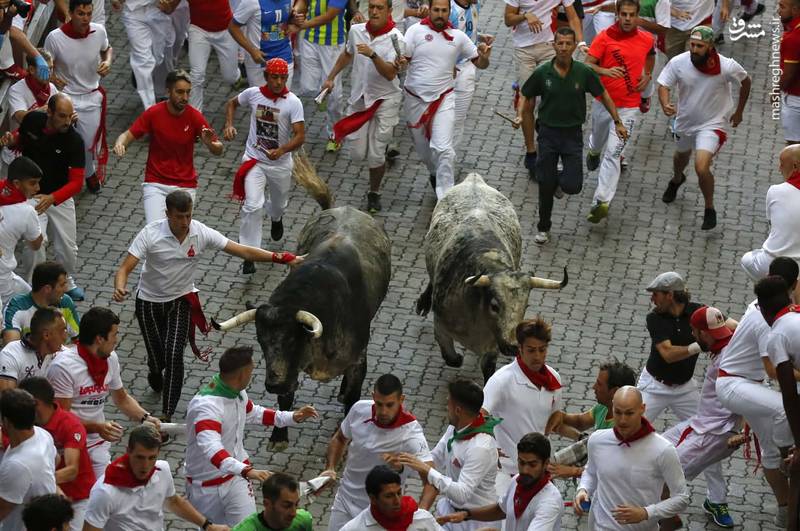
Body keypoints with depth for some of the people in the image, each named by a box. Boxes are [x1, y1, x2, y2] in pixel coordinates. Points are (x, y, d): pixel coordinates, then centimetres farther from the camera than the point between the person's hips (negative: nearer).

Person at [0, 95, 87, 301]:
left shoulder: (74, 141, -21)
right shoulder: (32, 121, -14)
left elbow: (76, 182, -22)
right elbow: (20, 138, 10)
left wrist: (52, 198, -38)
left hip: (60, 197, 0)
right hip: (30, 196, 0)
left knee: (68, 246, 8)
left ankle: (68, 282, 38)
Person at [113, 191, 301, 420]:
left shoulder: (202, 233, -17)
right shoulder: (150, 234, -23)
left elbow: (243, 251, -15)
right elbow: (125, 268, -24)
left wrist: (282, 258, -22)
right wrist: (120, 289, -46)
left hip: (181, 301, 1)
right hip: (149, 302, -1)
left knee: (174, 354, -17)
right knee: (157, 358, 6)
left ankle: (167, 415, -10)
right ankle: (154, 373, 47)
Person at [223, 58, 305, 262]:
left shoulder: (293, 102, -16)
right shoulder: (253, 93, -8)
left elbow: (300, 136, -20)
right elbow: (232, 103, 13)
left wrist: (281, 151, -36)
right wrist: (229, 126, -4)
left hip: (280, 163, 0)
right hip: (254, 160, 0)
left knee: (278, 204, 23)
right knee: (253, 205, -17)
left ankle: (276, 218, 62)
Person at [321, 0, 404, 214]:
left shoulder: (396, 39, -17)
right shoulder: (356, 30, -3)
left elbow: (390, 74, -27)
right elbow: (346, 55, 19)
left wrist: (372, 55, -40)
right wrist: (331, 78, 21)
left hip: (385, 100, -4)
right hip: (359, 98, 4)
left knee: (376, 155, -2)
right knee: (358, 153, 4)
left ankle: (374, 194, 22)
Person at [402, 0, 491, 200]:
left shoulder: (458, 36, -1)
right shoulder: (416, 31, -8)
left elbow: (480, 64, 6)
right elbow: (401, 59, -12)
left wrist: (484, 57, -18)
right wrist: (400, 62, -36)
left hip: (444, 99, -1)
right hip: (416, 99, 1)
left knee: (443, 149, -15)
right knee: (421, 148, 18)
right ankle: (435, 173, 49)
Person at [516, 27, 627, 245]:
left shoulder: (584, 73, -9)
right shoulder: (542, 73, -9)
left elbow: (603, 95, 5)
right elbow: (526, 98, 5)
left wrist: (618, 122, 6)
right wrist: (520, 115, -15)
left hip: (573, 134, 0)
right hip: (548, 132, 0)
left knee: (572, 186, -9)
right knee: (545, 186, 3)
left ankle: (560, 179, 28)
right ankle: (543, 228, 24)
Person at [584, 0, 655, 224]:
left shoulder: (647, 39, 0)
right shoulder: (604, 37, -8)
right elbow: (587, 65, -13)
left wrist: (648, 75, 6)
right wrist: (605, 71, -32)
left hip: (628, 108, -1)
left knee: (612, 154, -10)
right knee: (599, 141, 25)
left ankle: (601, 202, -15)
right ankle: (593, 151, 64)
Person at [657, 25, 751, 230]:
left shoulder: (727, 66, -24)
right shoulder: (678, 63, -21)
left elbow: (745, 81, -4)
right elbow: (663, 86, -13)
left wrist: (739, 111, 4)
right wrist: (665, 105, -36)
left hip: (712, 124, -4)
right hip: (685, 121, 4)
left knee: (701, 167, -21)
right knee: (681, 156, 31)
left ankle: (709, 210, 4)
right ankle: (676, 180, 68)